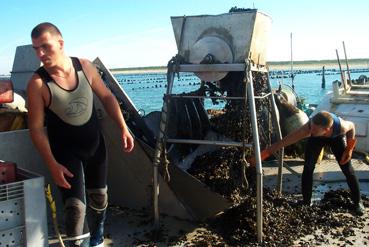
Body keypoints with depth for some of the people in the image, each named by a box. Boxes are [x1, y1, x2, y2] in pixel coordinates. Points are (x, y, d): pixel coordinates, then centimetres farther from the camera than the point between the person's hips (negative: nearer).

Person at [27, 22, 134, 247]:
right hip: (65, 150, -4)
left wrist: (123, 128, -3)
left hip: (95, 143, 4)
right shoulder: (38, 83, -21)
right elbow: (36, 128, -16)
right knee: (75, 206, -12)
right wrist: (53, 165, -20)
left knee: (99, 197, 18)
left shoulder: (85, 66, -11)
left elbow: (107, 97, 2)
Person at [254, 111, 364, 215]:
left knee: (347, 169, 1)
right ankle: (306, 203, 6)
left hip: (336, 137, 0)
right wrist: (261, 156, -46)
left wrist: (349, 149, -12)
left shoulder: (341, 126, -43)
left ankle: (358, 202, 20)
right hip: (315, 138, 0)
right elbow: (282, 142, -43)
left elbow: (351, 126, -16)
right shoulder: (307, 129, -44)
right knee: (308, 168, -9)